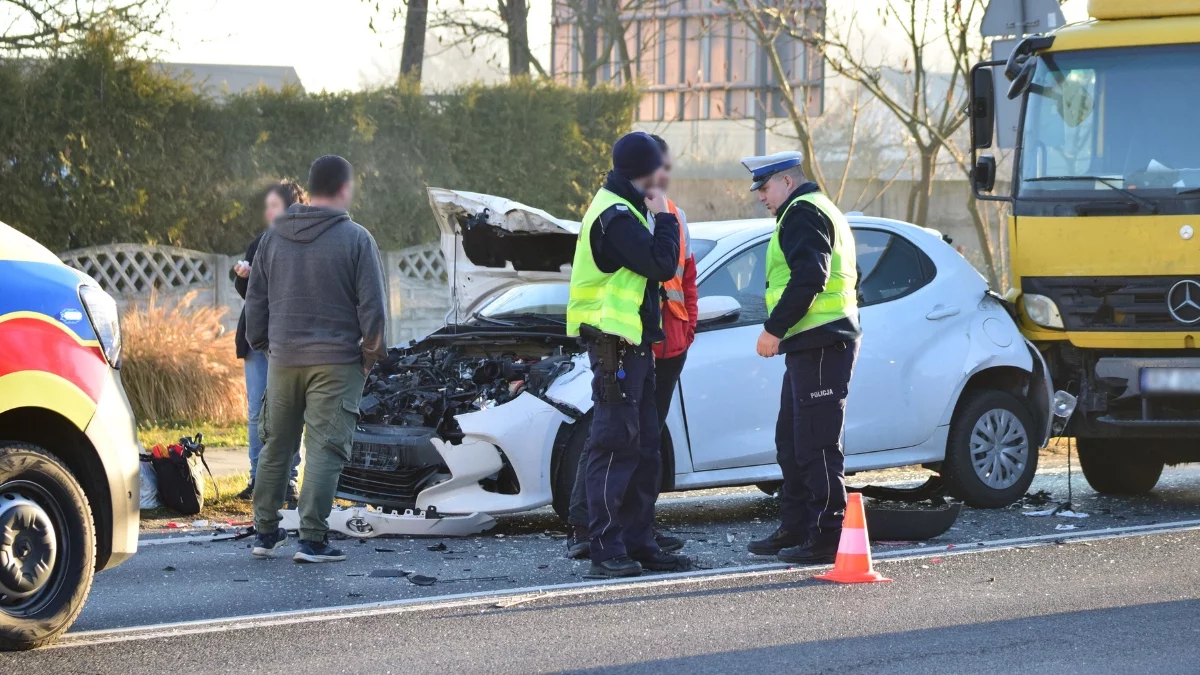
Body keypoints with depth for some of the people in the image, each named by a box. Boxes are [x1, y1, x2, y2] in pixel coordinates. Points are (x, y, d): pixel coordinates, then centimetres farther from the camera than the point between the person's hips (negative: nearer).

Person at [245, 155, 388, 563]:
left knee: (275, 446, 14)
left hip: (283, 359, 5)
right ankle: (312, 540, -7)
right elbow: (372, 306, -9)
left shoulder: (274, 237, 6)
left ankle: (265, 533, 19)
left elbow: (255, 300, 11)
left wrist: (261, 343, 21)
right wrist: (373, 352, 3)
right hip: (336, 361, -5)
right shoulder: (355, 239, -9)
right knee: (325, 449, -3)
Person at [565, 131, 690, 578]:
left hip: (634, 345, 11)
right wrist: (664, 217, -9)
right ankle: (607, 549, -10)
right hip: (613, 344, -11)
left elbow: (655, 265, 25)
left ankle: (639, 544, 17)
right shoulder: (616, 215, -16)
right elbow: (662, 264, -21)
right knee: (615, 446, -10)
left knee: (644, 450, 13)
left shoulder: (625, 210, 19)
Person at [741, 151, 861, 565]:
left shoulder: (802, 212, -10)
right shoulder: (820, 211, 24)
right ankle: (795, 529, 24)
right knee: (791, 442, 17)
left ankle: (826, 538, -7)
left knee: (816, 445, -9)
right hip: (812, 345, 11)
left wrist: (774, 329, -19)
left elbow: (809, 277, -22)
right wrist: (781, 330, 21)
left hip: (819, 344, -11)